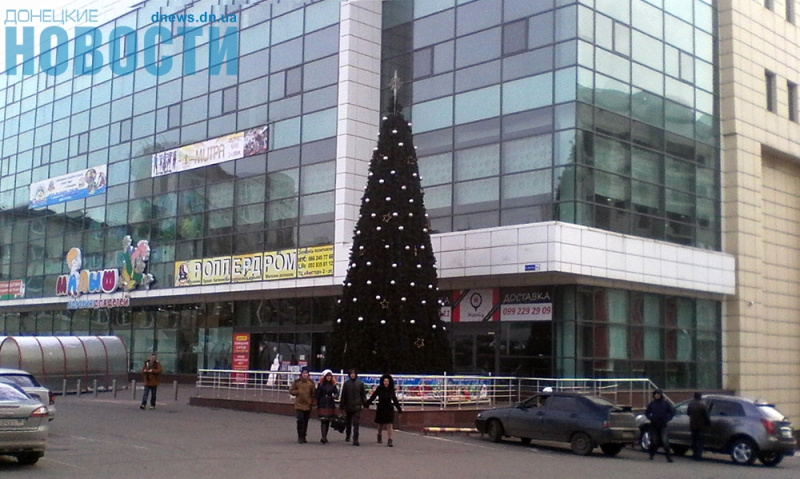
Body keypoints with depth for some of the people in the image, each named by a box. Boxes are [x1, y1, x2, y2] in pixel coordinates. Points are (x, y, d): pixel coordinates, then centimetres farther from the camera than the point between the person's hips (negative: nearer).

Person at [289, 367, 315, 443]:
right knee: (300, 420, -13)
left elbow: (313, 393, 6)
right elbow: (291, 391, 5)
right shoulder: (296, 382, 1)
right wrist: (298, 392, -11)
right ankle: (300, 437, -5)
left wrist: (313, 402, -3)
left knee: (306, 421, 7)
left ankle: (303, 437, 20)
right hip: (299, 404, -2)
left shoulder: (311, 383, 4)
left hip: (308, 405, 2)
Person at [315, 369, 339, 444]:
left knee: (328, 421, 8)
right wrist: (317, 404, -5)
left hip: (331, 405, 4)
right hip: (322, 405, -4)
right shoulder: (321, 384, -1)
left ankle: (324, 437, 18)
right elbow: (317, 394, -1)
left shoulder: (333, 384, 7)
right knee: (323, 421, -13)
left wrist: (335, 396, -20)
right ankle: (324, 438, -18)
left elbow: (336, 392, 4)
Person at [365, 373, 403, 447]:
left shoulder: (391, 390, 0)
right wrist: (367, 404, -18)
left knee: (389, 425, -7)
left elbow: (395, 400, 9)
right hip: (381, 409, -1)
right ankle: (379, 436, 42)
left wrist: (399, 409, 12)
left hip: (389, 409, 1)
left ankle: (389, 441, -9)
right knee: (381, 424, 14)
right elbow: (373, 397, -8)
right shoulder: (379, 389, -7)